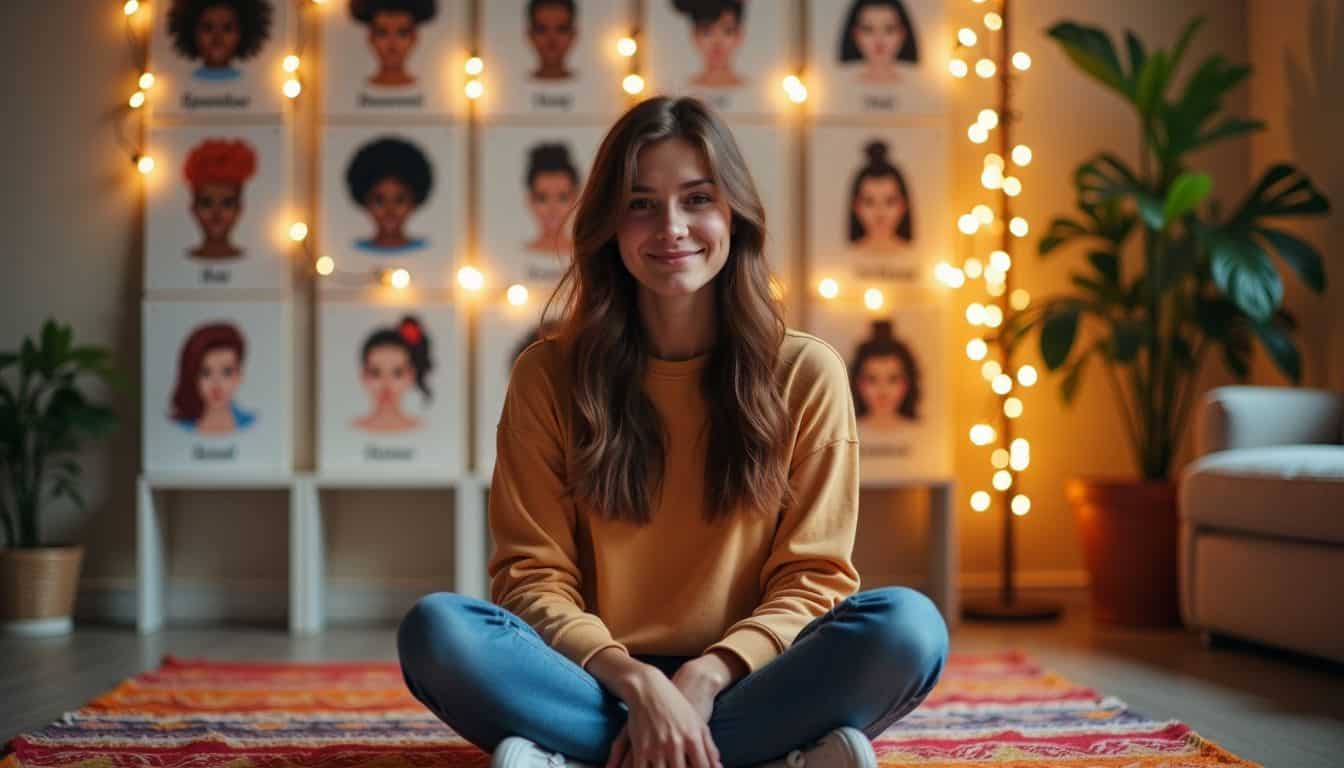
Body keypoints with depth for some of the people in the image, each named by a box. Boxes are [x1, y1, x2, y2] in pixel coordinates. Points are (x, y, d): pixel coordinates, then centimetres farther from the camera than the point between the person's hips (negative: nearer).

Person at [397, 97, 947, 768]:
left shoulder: (806, 373, 3)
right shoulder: (549, 377, 3)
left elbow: (813, 578, 0)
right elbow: (531, 575, -1)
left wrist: (703, 679, -17)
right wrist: (637, 683, -19)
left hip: (739, 684, 0)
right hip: (598, 685, 0)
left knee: (908, 624, -28)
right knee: (436, 629, -28)